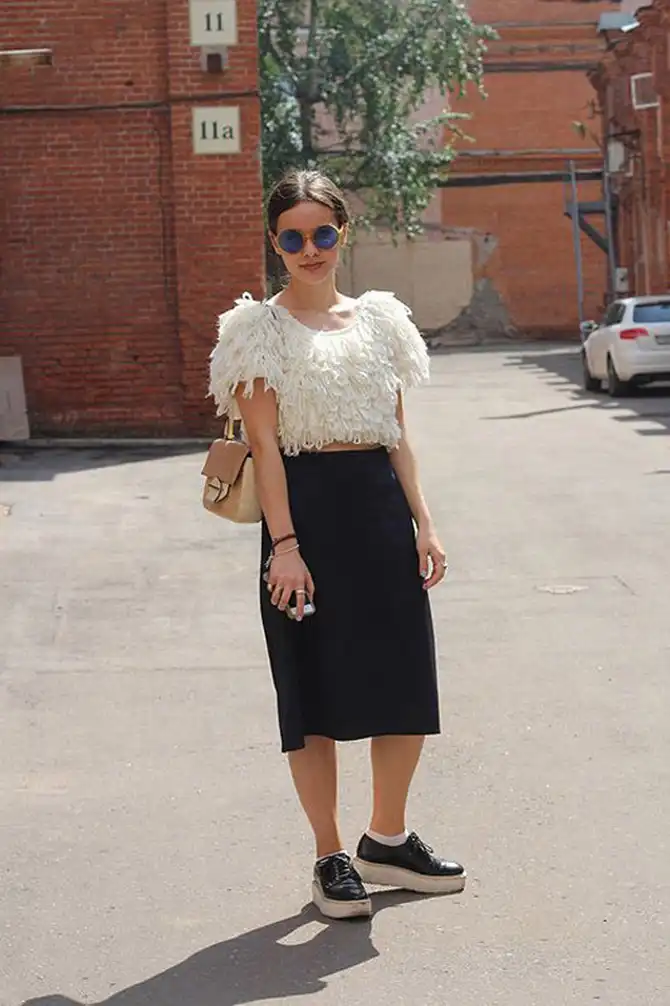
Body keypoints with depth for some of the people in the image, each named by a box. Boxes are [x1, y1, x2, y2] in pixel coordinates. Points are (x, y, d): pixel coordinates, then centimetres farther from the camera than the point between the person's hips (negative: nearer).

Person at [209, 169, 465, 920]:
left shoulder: (379, 319, 11)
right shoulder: (259, 330, -2)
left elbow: (397, 435, 13)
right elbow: (264, 443, -8)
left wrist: (423, 522, 5)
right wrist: (284, 544, -15)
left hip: (380, 504, 5)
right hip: (306, 502, -4)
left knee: (406, 684, 7)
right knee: (314, 688, 2)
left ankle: (387, 839, 25)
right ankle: (331, 858, 14)